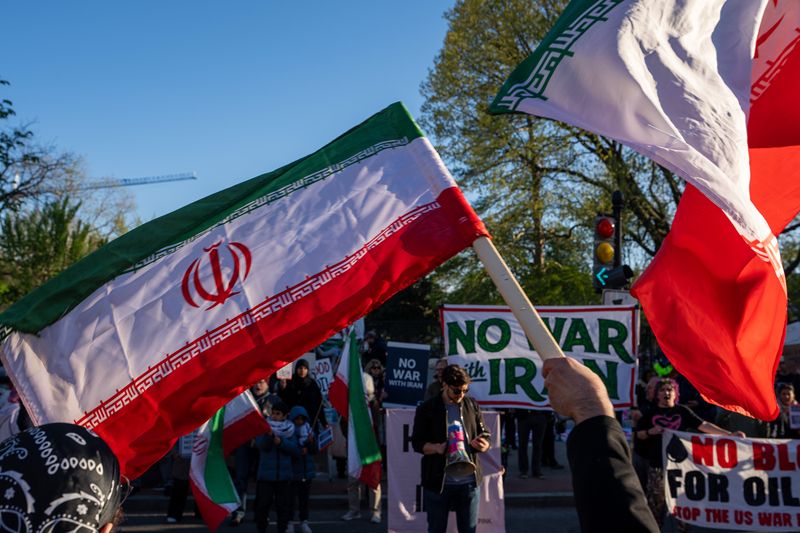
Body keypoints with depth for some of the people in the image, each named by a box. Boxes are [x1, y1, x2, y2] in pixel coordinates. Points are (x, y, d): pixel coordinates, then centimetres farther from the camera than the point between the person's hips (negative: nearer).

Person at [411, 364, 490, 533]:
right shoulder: (427, 409, -4)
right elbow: (417, 442, -3)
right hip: (438, 482, -2)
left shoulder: (472, 406, 5)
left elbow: (484, 435, 12)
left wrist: (483, 444, -12)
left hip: (469, 481, 2)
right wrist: (437, 448, -23)